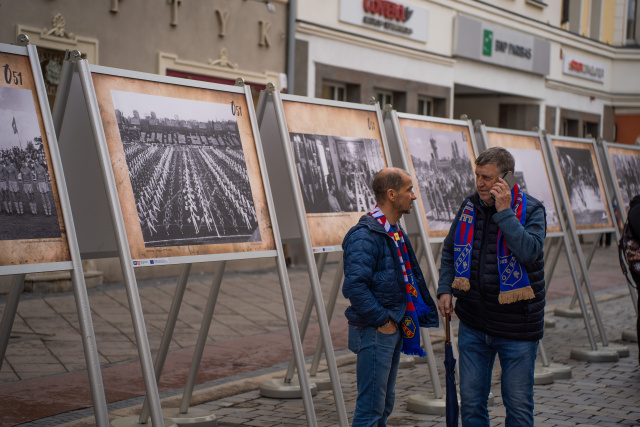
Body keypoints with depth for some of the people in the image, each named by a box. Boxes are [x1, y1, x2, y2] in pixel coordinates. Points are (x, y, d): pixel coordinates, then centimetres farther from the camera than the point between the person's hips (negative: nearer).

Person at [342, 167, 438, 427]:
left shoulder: (396, 232, 13)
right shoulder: (365, 235, -19)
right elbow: (354, 286, -26)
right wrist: (381, 320, -20)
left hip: (395, 327, 10)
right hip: (375, 331, -10)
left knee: (386, 403, 16)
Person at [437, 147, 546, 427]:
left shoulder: (531, 211, -10)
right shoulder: (469, 207, 3)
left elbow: (529, 251, -27)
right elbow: (450, 250, 16)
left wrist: (504, 212, -25)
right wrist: (445, 289, 4)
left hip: (515, 327, -4)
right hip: (473, 324, 4)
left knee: (518, 403, 6)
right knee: (471, 400, 11)